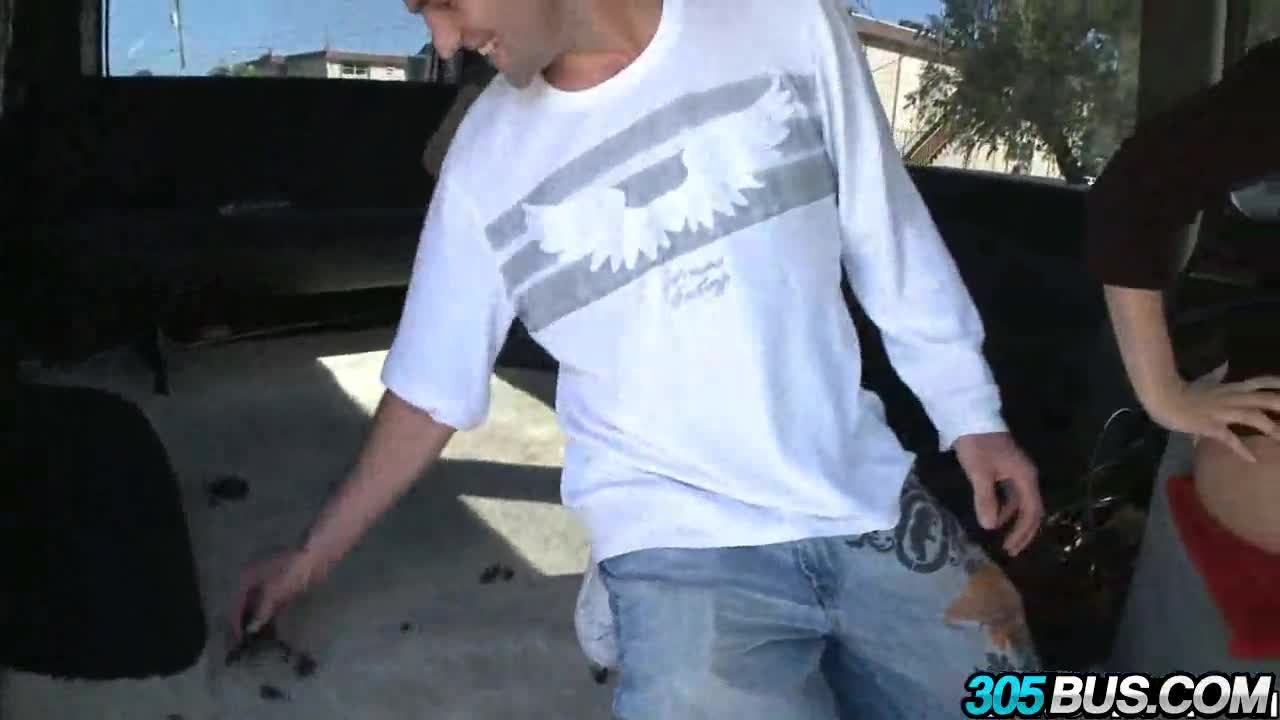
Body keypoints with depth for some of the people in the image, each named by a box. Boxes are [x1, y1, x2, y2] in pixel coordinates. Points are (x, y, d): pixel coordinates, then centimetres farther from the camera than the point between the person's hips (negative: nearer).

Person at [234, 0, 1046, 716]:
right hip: (679, 546, -2)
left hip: (875, 506, 2)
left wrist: (972, 415, 7)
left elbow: (890, 234, 5)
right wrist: (312, 556, 12)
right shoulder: (486, 160, -2)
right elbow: (431, 391, 7)